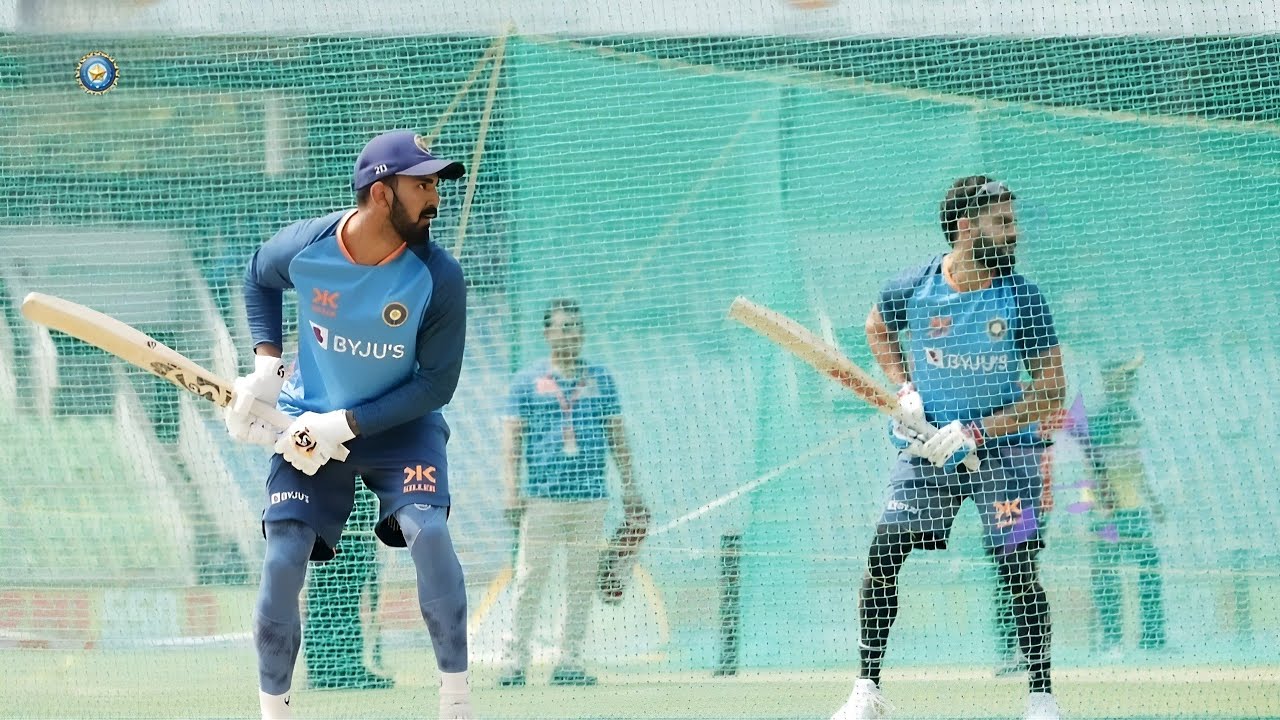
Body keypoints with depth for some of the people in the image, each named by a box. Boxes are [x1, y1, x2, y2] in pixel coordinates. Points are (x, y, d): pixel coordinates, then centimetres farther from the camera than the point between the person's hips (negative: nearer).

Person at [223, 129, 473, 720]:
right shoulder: (304, 247, -17)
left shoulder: (439, 278, -20)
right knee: (282, 561, -10)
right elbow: (258, 278, 8)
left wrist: (346, 424, -22)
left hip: (400, 423, -1)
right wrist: (266, 366, -4)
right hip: (311, 420, 1)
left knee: (427, 528, -25)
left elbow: (437, 382, -15)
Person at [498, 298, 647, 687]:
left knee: (582, 583, 4)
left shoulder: (600, 379, 12)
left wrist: (630, 487, 8)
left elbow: (617, 436, 15)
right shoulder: (528, 380, 5)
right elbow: (512, 436, 2)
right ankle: (515, 660, -1)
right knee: (530, 580, -5)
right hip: (541, 497, -3)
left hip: (590, 498, 3)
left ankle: (569, 662, 9)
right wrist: (512, 488, -8)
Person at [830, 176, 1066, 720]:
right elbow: (877, 329, 17)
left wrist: (975, 434, -18)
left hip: (1002, 446, -2)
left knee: (1019, 569, -10)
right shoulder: (911, 289, -7)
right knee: (883, 554, -6)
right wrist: (905, 391, 0)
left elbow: (1052, 390, -10)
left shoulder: (1022, 298, -10)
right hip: (927, 446, 2)